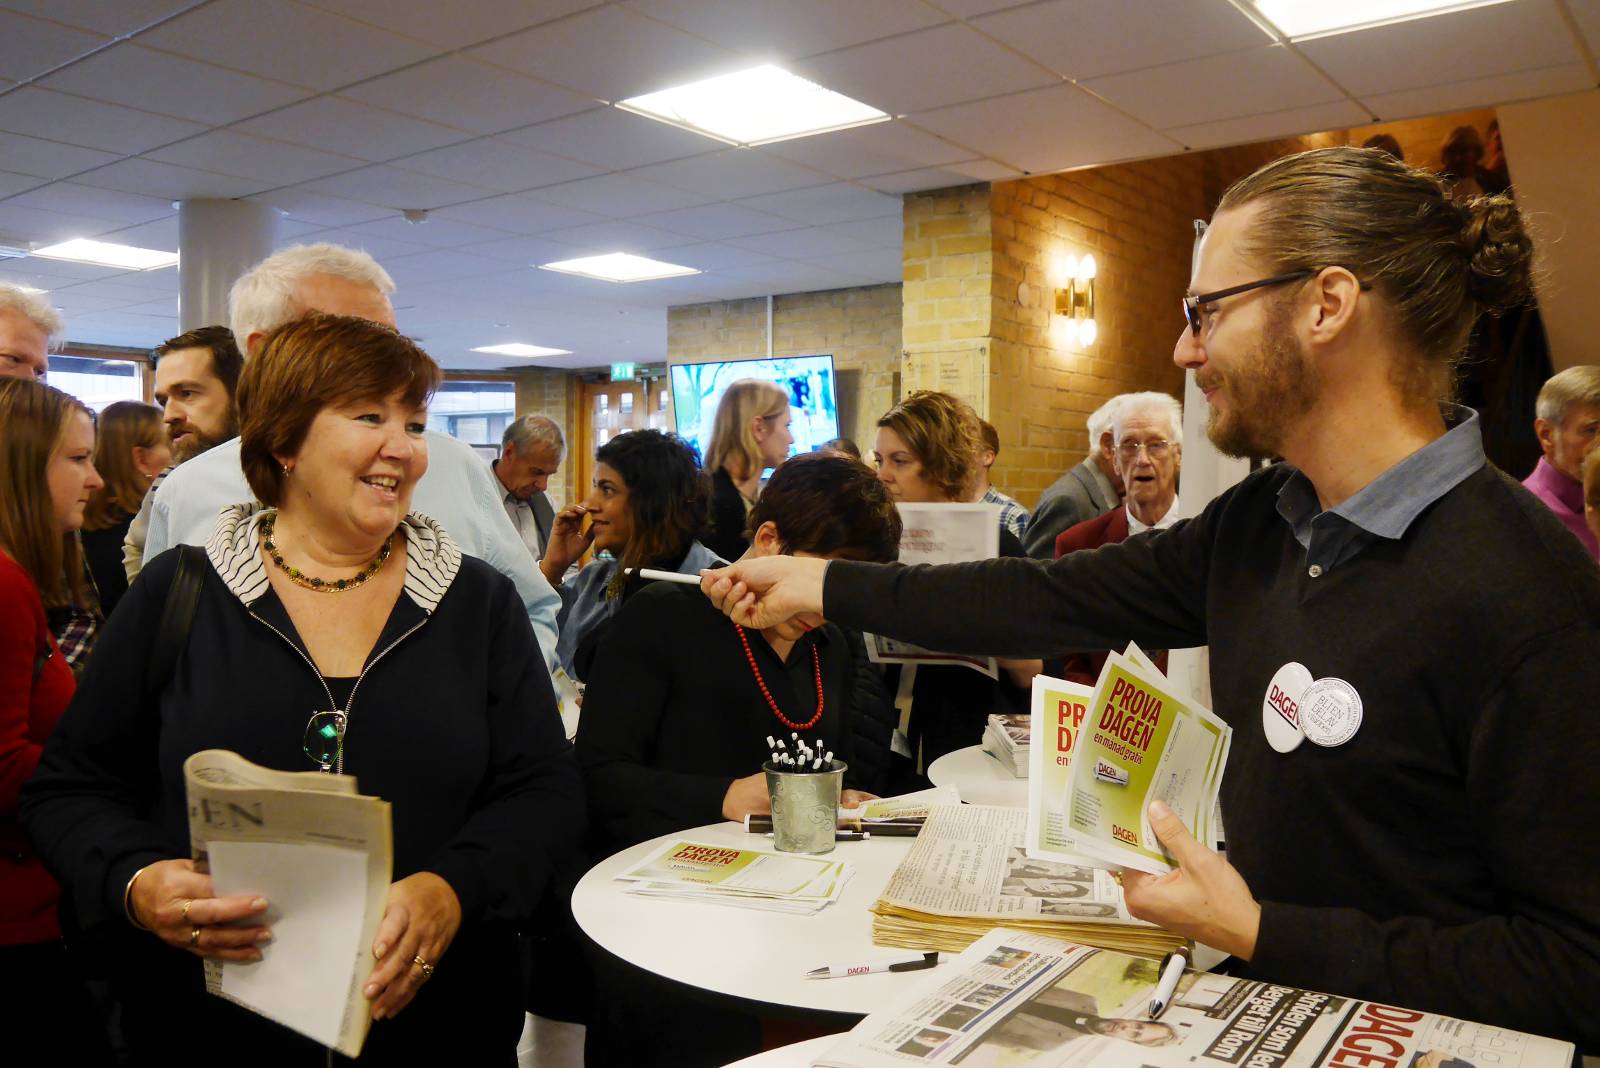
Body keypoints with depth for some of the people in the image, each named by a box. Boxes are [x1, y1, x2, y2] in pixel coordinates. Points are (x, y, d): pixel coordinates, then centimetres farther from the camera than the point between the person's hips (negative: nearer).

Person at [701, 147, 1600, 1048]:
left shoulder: (1524, 594, -23)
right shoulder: (1258, 524, 1)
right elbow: (1055, 599, 5)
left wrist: (1259, 935, -20)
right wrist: (819, 584, 9)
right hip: (1260, 1004, 6)